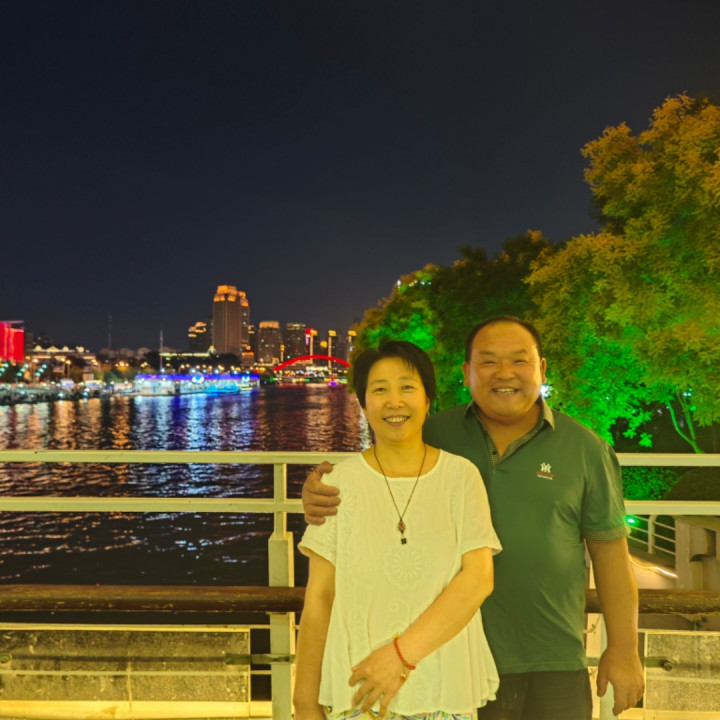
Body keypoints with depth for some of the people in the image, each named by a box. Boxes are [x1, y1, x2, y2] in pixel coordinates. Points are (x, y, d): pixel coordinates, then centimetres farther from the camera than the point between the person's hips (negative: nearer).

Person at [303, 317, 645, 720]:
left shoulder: (584, 449, -2)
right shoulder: (435, 435, -2)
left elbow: (610, 549, 2)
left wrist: (623, 648, 2)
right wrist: (320, 493, -20)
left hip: (554, 665, 0)